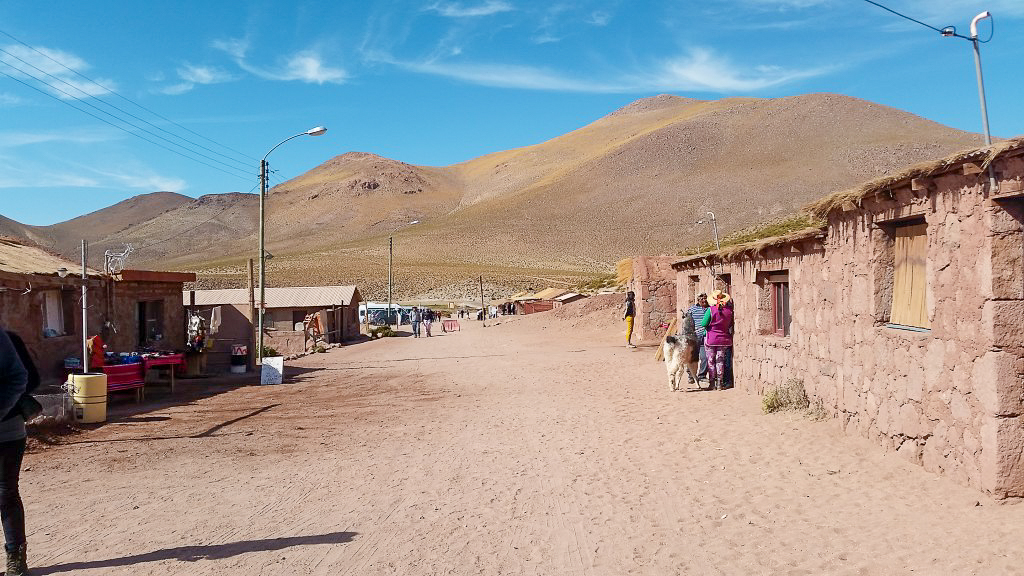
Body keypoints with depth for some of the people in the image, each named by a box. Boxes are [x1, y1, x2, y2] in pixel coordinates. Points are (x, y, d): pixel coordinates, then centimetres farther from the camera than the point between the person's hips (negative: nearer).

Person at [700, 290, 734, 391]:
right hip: (724, 339, 3)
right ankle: (719, 383, 10)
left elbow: (703, 324, -11)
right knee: (720, 361, 10)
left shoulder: (711, 310, -14)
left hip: (711, 339, -3)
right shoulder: (729, 310, -5)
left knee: (711, 361, 7)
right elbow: (730, 325, 8)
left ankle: (712, 383, 9)